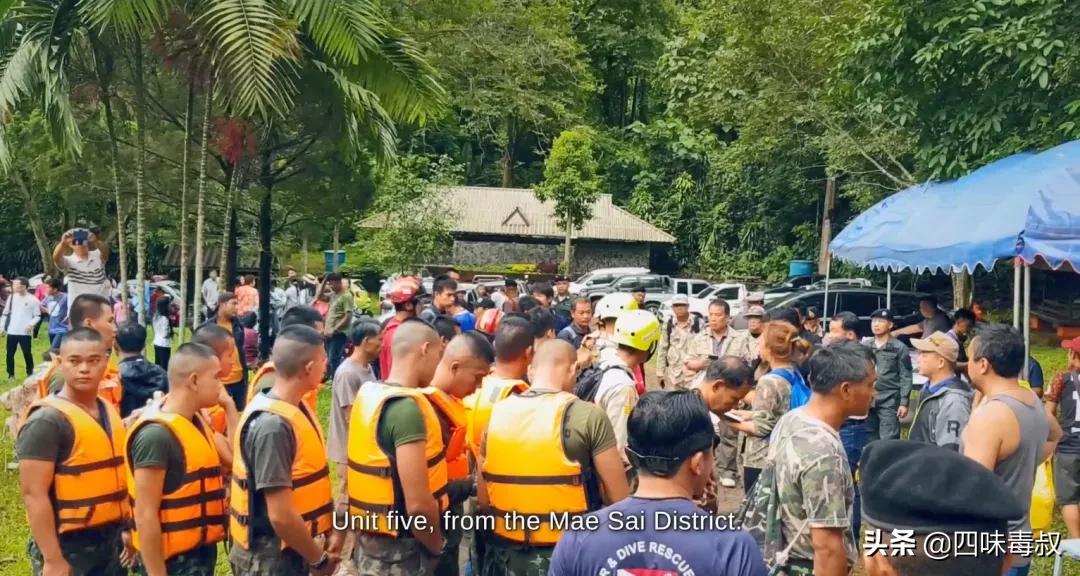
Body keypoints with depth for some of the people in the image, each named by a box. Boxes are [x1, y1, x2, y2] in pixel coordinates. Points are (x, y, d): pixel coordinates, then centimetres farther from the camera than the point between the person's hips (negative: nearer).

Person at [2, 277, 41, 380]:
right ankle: (11, 375, 13)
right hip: (11, 332, 4)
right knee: (10, 354, 5)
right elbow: (5, 314, 15)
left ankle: (30, 374, 14)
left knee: (27, 353, 2)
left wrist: (31, 324, -18)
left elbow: (37, 316, -1)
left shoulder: (33, 300, -5)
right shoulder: (12, 297, 8)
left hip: (25, 333, -4)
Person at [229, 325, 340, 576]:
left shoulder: (295, 408, 4)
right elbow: (281, 516, -25)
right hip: (270, 555, -8)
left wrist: (331, 529, 4)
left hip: (292, 549, 8)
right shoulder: (273, 425, -25)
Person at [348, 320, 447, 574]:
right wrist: (436, 546, -9)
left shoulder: (368, 393, 4)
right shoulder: (408, 408, -23)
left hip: (368, 537, 8)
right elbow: (418, 504, -27)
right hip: (400, 548, -8)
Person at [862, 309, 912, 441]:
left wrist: (904, 403, -8)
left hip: (889, 401, -4)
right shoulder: (864, 346, 12)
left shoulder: (899, 348, 0)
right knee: (869, 441, 10)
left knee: (888, 441, -6)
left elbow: (905, 377, -2)